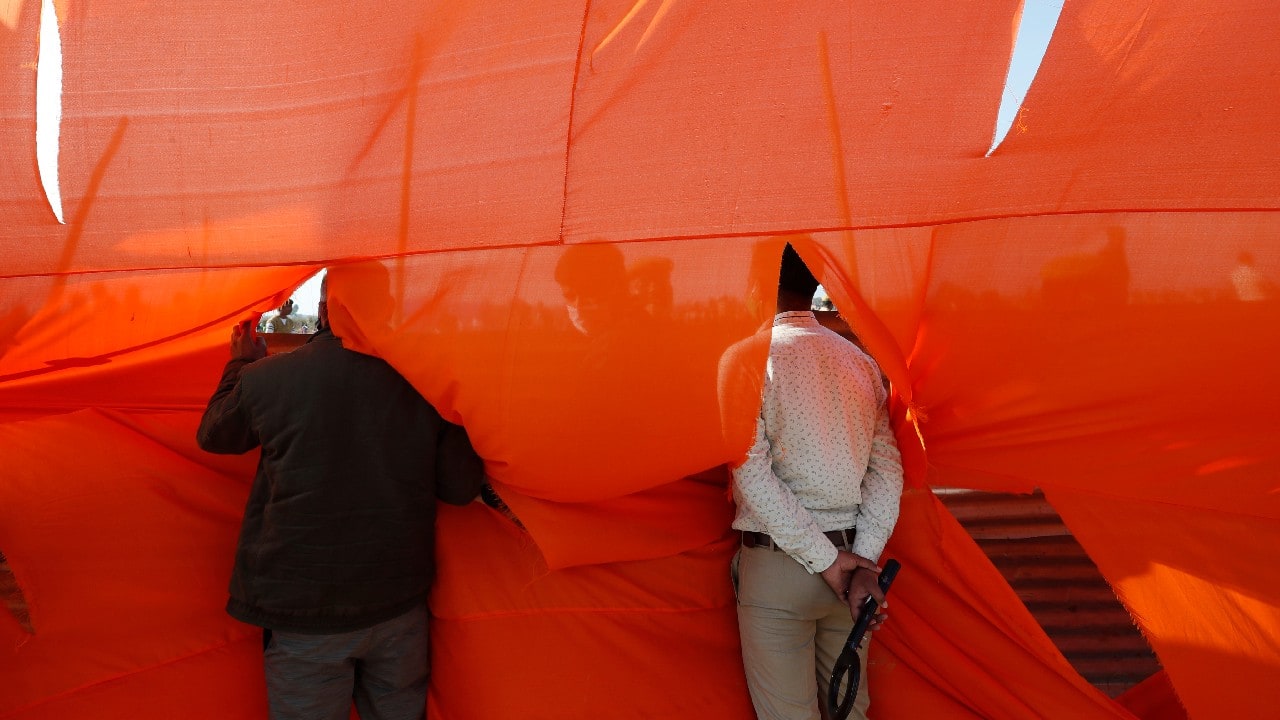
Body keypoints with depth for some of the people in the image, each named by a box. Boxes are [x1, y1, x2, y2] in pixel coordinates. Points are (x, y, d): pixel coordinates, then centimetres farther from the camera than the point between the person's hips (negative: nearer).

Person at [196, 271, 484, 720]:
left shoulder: (266, 377, -10)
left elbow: (212, 436, 11)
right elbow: (461, 488, -5)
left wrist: (241, 364, 26)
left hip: (304, 614, -1)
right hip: (400, 604, 1)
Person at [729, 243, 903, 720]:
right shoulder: (860, 361, 6)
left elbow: (751, 472, -17)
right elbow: (887, 469, 1)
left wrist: (824, 559, -12)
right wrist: (864, 562, -3)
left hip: (775, 561, -5)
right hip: (852, 554, 6)